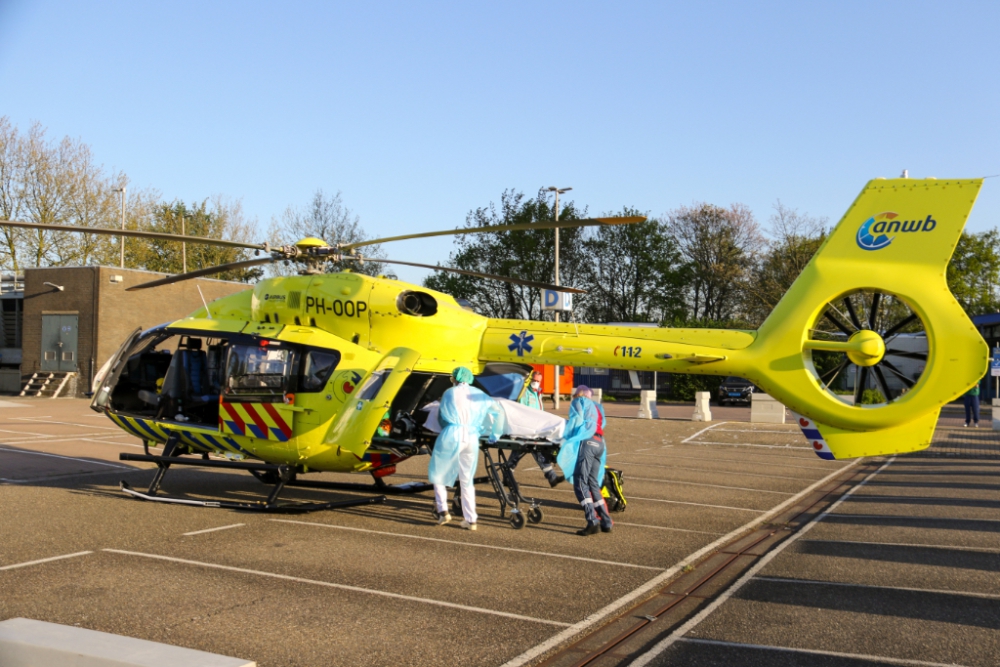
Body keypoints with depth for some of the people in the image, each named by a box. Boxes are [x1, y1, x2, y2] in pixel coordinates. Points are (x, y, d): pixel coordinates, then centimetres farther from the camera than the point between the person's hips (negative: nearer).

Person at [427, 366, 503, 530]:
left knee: (438, 473, 15)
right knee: (467, 480, 13)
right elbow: (498, 412, 11)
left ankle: (442, 510, 6)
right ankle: (470, 519, 10)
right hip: (472, 438, 3)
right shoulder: (478, 394, 16)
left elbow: (440, 417, 16)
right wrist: (495, 435, 18)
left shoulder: (449, 393, 10)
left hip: (451, 436, -3)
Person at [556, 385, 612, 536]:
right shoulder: (597, 408, 32)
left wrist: (565, 438, 1)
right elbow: (602, 422, 19)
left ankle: (592, 520, -24)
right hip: (600, 445, 8)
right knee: (593, 484, 12)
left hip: (586, 443, -7)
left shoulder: (579, 402, 13)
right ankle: (606, 522, 9)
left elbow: (576, 421, -1)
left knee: (580, 483, -12)